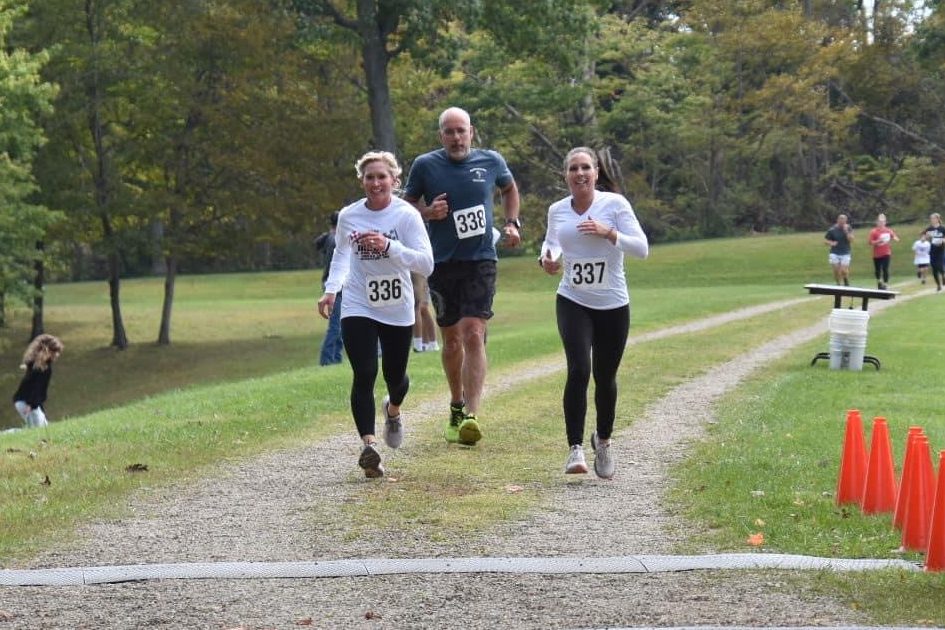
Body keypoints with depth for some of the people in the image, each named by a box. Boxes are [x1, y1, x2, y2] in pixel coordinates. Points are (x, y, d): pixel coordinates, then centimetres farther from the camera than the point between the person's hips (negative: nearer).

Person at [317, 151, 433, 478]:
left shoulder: (406, 215, -13)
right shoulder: (348, 216, -4)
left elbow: (426, 263, -20)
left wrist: (389, 247, -32)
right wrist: (332, 289, 0)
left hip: (398, 310, 0)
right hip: (358, 308, 0)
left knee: (395, 376, 15)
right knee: (364, 375, -17)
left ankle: (393, 410, 50)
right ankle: (368, 445, -20)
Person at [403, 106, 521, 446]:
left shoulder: (491, 161, 2)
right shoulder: (425, 165, -3)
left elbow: (510, 189, 22)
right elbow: (406, 205, 9)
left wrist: (512, 222, 8)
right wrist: (427, 212, -11)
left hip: (481, 261, -1)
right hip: (442, 264, 1)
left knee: (473, 335, -15)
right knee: (451, 339, 11)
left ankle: (471, 415, -21)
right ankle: (457, 406, 32)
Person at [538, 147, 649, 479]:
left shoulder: (614, 204, -7)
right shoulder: (557, 210, 2)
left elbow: (642, 248, -11)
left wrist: (609, 233, -25)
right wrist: (547, 257, 0)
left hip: (613, 305, -1)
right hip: (573, 302, 1)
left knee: (605, 377, 9)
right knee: (579, 370, -19)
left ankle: (603, 440, 34)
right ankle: (575, 448, -16)